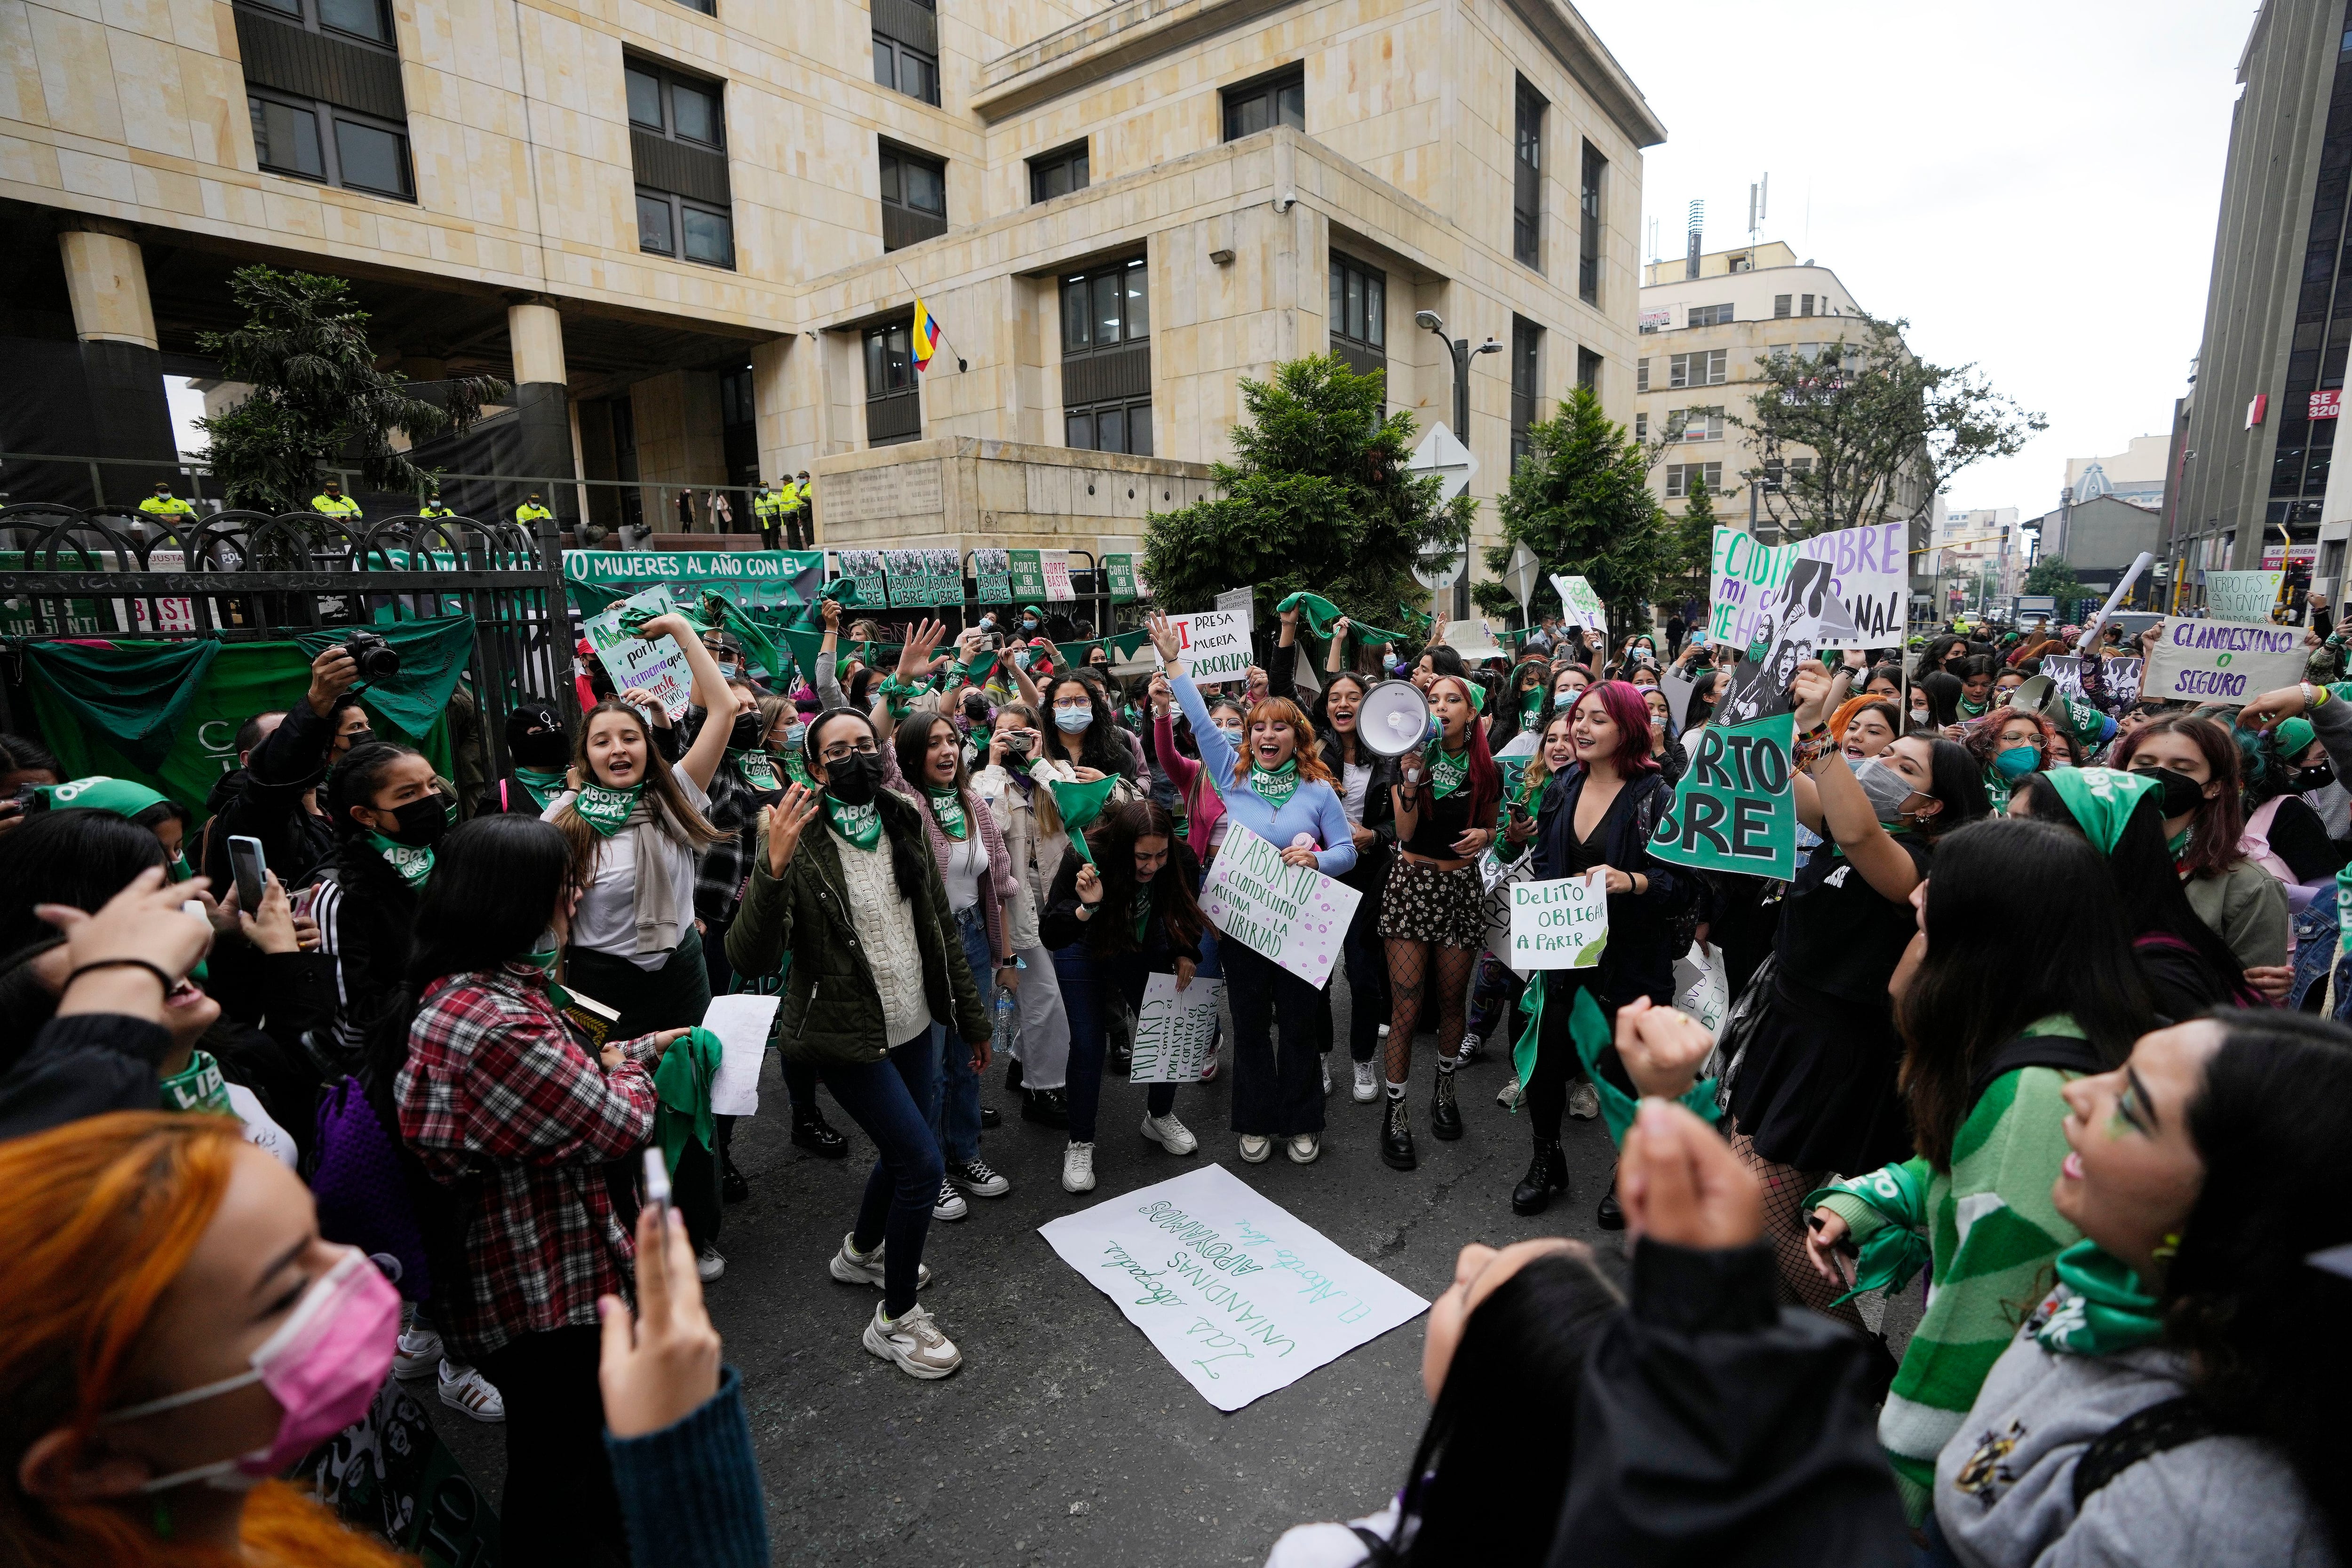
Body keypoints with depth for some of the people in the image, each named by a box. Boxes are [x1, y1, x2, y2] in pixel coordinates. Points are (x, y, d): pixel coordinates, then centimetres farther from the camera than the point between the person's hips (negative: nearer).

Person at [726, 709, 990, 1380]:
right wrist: (774, 868, -40)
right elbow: (751, 960, -25)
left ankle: (862, 1253, 50)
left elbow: (943, 930, 8)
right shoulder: (800, 843, -17)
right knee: (922, 1164, -7)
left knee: (901, 1152, 20)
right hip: (848, 1037, -6)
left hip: (913, 1027, 6)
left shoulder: (905, 828, 1)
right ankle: (895, 1320, 15)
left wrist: (973, 1019, 12)